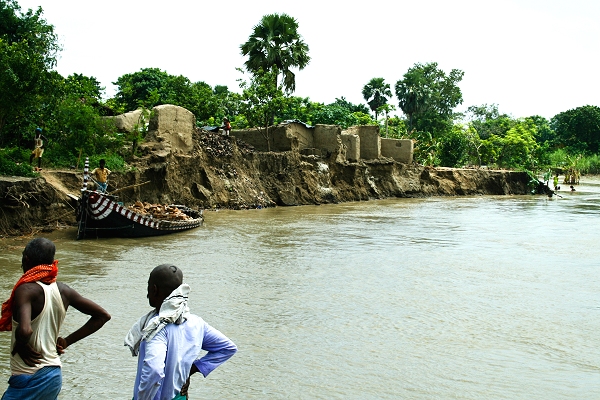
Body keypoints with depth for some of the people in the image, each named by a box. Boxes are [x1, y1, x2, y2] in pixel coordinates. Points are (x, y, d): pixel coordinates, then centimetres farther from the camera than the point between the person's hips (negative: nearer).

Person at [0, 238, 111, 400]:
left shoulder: (26, 290, -17)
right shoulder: (63, 290, 2)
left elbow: (24, 330, -34)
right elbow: (103, 315, 6)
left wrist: (20, 345, -12)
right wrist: (67, 341, 7)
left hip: (29, 380, -7)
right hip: (54, 376, 7)